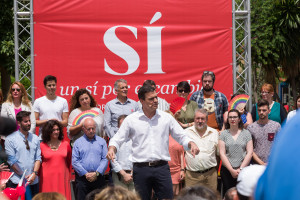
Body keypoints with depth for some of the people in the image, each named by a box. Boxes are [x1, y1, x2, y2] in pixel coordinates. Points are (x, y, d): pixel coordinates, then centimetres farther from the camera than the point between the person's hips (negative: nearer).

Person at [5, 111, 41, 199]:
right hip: (17, 182, -4)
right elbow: (11, 161, -6)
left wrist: (34, 173, -7)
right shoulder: (10, 139, -2)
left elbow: (38, 158, 8)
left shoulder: (35, 138, 11)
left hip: (33, 181, 4)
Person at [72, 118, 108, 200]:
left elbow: (105, 159, 5)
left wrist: (96, 173, -8)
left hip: (98, 177, 1)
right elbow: (74, 162, 2)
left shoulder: (102, 141, 13)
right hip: (82, 178, -1)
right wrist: (86, 174, -8)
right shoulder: (78, 142, 10)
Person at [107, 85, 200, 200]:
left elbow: (181, 137, 13)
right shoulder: (131, 120, 4)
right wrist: (111, 149, -13)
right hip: (141, 168, -1)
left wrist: (191, 144, -7)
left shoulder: (166, 118, 8)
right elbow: (117, 139, 7)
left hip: (162, 168, 1)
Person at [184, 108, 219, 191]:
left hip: (210, 174, 1)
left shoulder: (214, 133, 11)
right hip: (192, 175, -1)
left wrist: (216, 171, 11)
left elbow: (218, 153, 16)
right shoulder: (186, 132, 7)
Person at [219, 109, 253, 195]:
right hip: (227, 170, 0)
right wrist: (231, 170, -7)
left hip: (243, 170, 0)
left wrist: (240, 169, -6)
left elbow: (249, 153, 2)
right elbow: (222, 154, 1)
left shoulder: (246, 133, 7)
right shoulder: (223, 134, 6)